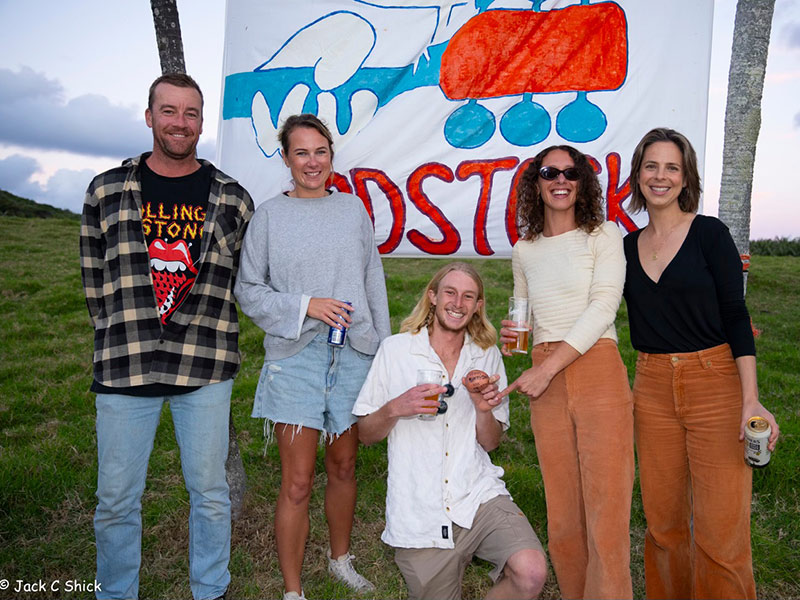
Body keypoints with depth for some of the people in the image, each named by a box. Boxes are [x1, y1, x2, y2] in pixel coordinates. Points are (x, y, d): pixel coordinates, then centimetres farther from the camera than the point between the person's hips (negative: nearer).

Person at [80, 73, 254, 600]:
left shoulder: (232, 199, 3)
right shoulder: (108, 191, 5)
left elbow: (245, 281, 11)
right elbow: (94, 280, 10)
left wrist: (204, 333, 5)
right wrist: (127, 338, 5)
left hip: (205, 369, 0)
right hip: (124, 369, 1)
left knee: (210, 493, 10)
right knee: (117, 499, 10)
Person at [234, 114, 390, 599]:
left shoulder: (353, 208, 9)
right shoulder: (270, 215, 2)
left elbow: (374, 282, 11)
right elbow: (249, 291, 1)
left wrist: (384, 348, 9)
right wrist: (305, 305, -13)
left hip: (354, 354, 3)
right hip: (296, 356, -2)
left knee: (344, 465, 15)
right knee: (297, 481, -1)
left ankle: (341, 560, 37)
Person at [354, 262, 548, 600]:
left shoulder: (487, 356, 6)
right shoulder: (395, 350, -2)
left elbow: (490, 443, 9)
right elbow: (365, 434, 3)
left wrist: (484, 410, -11)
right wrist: (395, 409, -17)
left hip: (478, 496, 1)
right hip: (419, 513, -1)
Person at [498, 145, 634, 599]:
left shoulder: (603, 235, 3)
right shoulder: (524, 251, 15)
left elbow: (603, 306, -8)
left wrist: (547, 368, -15)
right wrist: (514, 336, 2)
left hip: (598, 371, -3)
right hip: (546, 384, 4)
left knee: (607, 511, -6)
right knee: (563, 514, 8)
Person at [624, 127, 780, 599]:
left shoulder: (710, 233, -3)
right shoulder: (628, 247, 9)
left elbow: (736, 318, -6)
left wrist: (751, 400, -13)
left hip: (715, 383, -4)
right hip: (652, 388, 4)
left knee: (721, 529, -2)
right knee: (663, 520, 12)